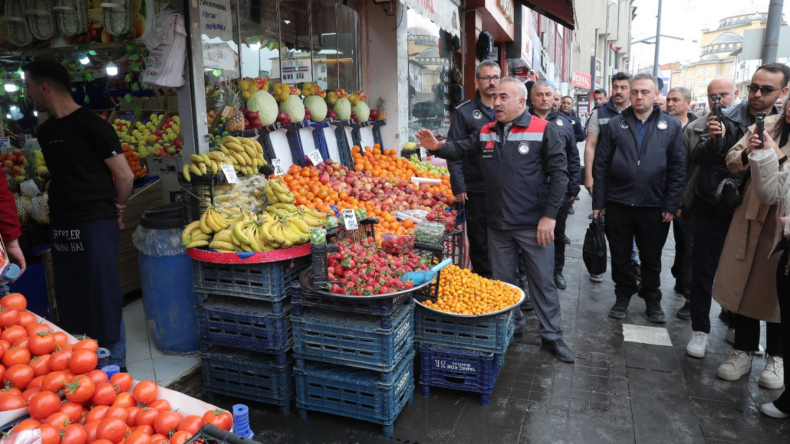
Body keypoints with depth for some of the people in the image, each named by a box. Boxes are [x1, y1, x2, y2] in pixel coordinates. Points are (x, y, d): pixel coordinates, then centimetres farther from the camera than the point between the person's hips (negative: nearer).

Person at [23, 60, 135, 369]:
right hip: (61, 225, 8)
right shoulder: (46, 130, 12)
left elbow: (125, 175, -12)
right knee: (71, 302, 14)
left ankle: (113, 367, 13)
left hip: (95, 225, -8)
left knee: (103, 299, -1)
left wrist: (115, 210, 1)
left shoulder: (90, 124, -11)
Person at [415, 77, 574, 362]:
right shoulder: (486, 133, 8)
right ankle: (512, 327, 36)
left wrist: (550, 215, -14)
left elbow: (559, 174, -10)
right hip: (498, 224, 5)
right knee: (503, 281, 16)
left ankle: (552, 336, 21)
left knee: (542, 281, 5)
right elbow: (460, 149, 7)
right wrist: (437, 147, -16)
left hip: (533, 224, -5)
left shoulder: (544, 131, -8)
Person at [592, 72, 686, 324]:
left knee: (651, 258, 13)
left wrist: (671, 205, -5)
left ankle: (652, 300, 31)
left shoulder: (671, 126, 3)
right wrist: (598, 202, -4)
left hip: (653, 206, 0)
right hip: (618, 204, 0)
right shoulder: (615, 125, 2)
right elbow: (601, 166, 0)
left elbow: (677, 169, 0)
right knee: (620, 256, 11)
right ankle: (623, 296, 29)